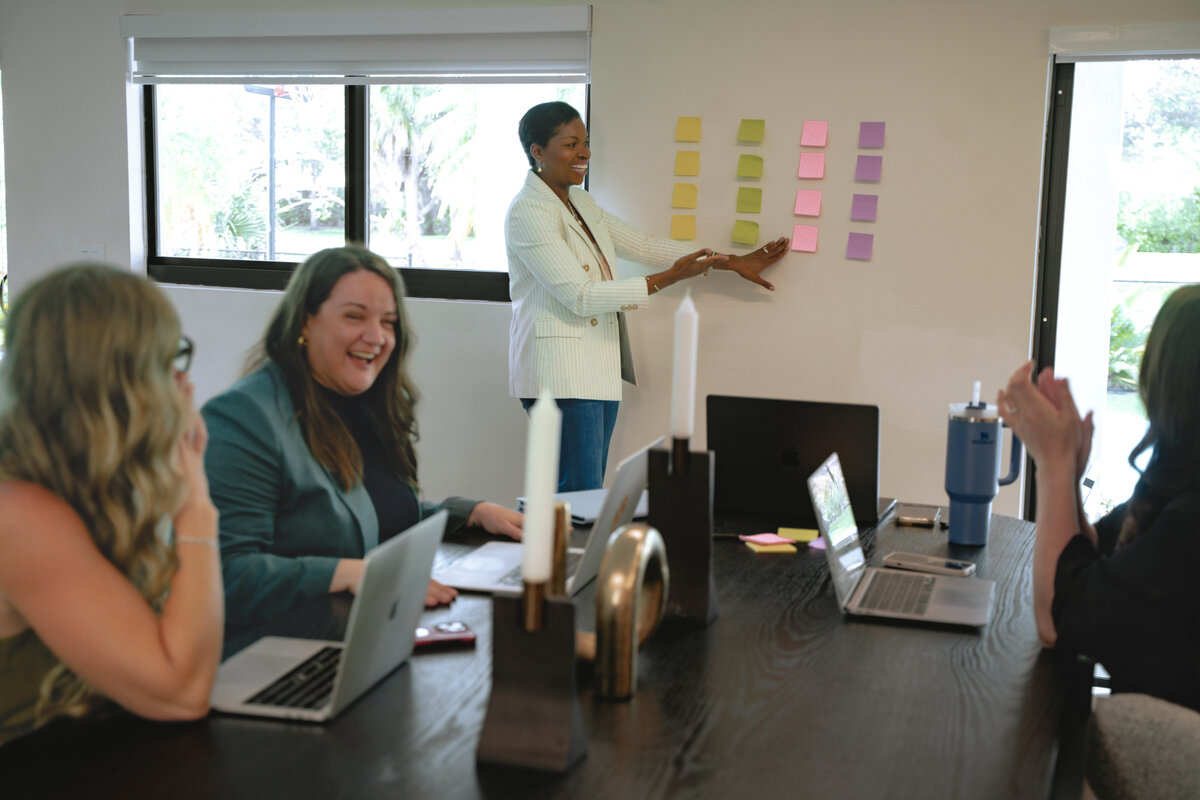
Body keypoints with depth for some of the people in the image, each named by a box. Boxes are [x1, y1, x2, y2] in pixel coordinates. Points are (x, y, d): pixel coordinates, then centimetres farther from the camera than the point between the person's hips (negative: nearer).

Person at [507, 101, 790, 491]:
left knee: (589, 491, 8)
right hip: (560, 370, -9)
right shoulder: (529, 213, -12)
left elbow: (643, 245, 18)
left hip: (599, 369, 9)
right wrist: (668, 278, -16)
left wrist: (733, 262, 16)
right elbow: (580, 296, -17)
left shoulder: (580, 203, 16)